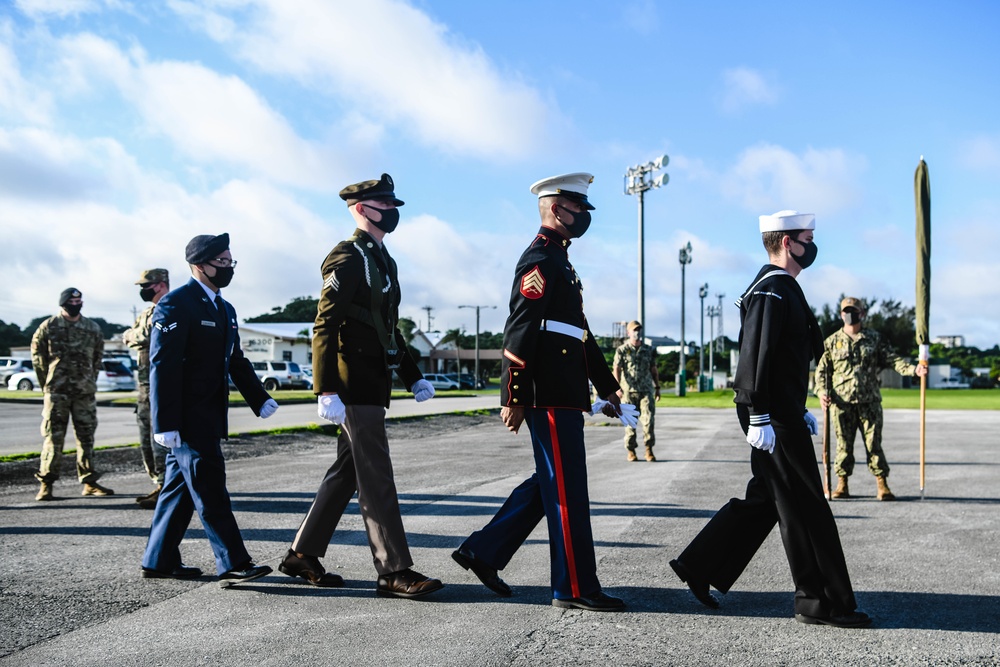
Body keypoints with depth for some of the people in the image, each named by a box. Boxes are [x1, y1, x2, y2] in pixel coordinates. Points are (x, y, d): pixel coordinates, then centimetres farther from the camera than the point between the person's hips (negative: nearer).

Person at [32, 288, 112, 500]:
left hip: (85, 392, 3)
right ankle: (46, 484, 1)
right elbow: (37, 357, 4)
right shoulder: (48, 327, 0)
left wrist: (91, 382, 12)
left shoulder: (93, 329, 9)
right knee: (53, 437, -4)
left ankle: (89, 482, 13)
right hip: (56, 392, -3)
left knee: (86, 437, 6)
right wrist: (47, 384, 4)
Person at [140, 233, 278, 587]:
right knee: (209, 489, -8)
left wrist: (260, 399, 6)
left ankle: (159, 561, 23)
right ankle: (233, 565, -5)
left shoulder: (225, 309, 16)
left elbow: (236, 361, 19)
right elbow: (162, 365, -17)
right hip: (186, 417, -9)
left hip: (209, 416, 9)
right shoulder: (175, 304, -12)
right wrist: (165, 424, -22)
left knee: (181, 487, 14)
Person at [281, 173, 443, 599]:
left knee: (346, 472, 14)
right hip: (354, 388, -10)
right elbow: (324, 327, -18)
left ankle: (303, 554, 24)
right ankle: (394, 571, -3)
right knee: (377, 478, -8)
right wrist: (326, 391, -24)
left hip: (372, 387, 10)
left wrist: (413, 376, 22)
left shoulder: (383, 260, 19)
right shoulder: (347, 259, -11)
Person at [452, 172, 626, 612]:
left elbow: (580, 332, 24)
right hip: (551, 395, -11)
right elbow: (519, 332, -18)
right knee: (567, 491, -4)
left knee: (549, 484, 15)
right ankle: (575, 588, 6)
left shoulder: (559, 261, 21)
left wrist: (607, 387, 23)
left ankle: (483, 551, 21)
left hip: (564, 394, 11)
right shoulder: (539, 259, -11)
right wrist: (513, 399, -20)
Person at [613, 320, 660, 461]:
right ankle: (630, 451, 12)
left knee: (649, 419, -9)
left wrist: (657, 387, 15)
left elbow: (654, 370, 19)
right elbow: (616, 369, -5)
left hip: (646, 390, 2)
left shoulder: (648, 350, 13)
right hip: (629, 391, -2)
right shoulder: (622, 350, 3)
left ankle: (649, 450, -1)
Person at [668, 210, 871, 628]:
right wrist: (759, 419, -24)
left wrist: (800, 411, 25)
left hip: (785, 411, 11)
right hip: (773, 417, -11)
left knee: (763, 499, 14)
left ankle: (698, 566, 21)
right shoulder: (771, 291, -14)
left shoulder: (783, 289, 19)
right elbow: (755, 358, -22)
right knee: (805, 505, -4)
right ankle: (820, 602, 5)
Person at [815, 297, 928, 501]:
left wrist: (914, 369, -9)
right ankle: (842, 485, 12)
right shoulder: (831, 342, 9)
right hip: (841, 403, 0)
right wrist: (821, 392, -6)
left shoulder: (874, 339, 11)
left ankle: (882, 485, 6)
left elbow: (892, 359, 7)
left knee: (874, 444, 1)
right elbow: (822, 370, 9)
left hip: (869, 402, 0)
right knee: (844, 445, 4)